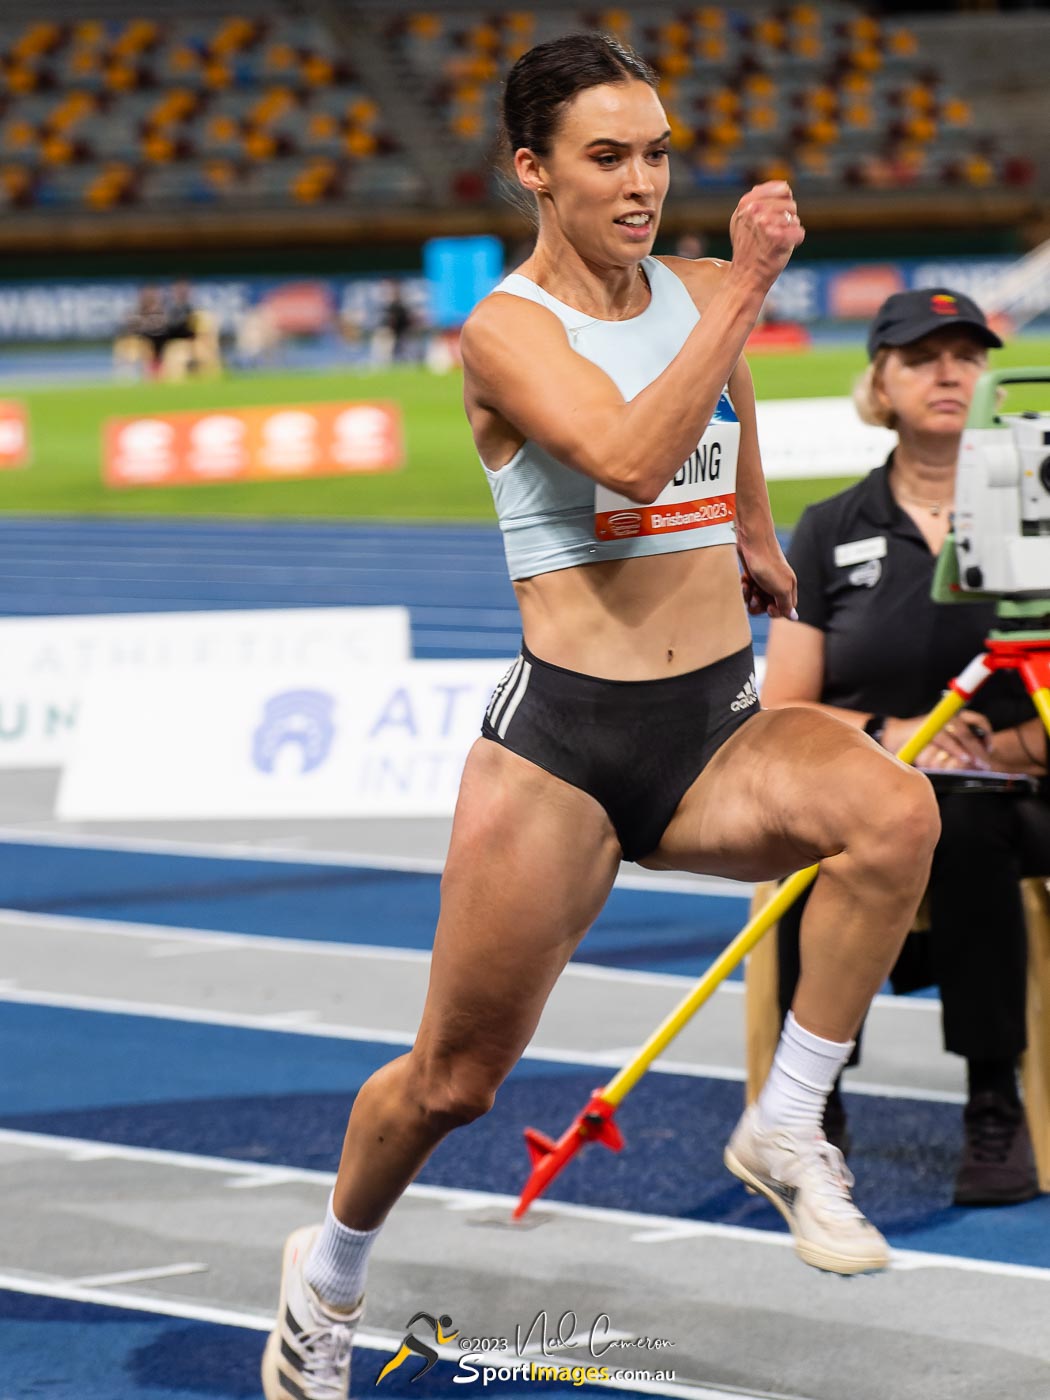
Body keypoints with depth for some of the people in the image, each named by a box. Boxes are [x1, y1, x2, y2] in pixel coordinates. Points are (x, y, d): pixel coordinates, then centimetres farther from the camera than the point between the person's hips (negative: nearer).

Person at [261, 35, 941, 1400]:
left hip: (721, 725, 4)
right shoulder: (507, 328, -9)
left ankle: (786, 1130, -13)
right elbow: (630, 454, -29)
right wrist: (746, 285, -28)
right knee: (454, 1079, 4)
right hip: (565, 738, -4)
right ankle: (330, 1269, 35)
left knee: (895, 809, -29)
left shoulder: (700, 292, 7)